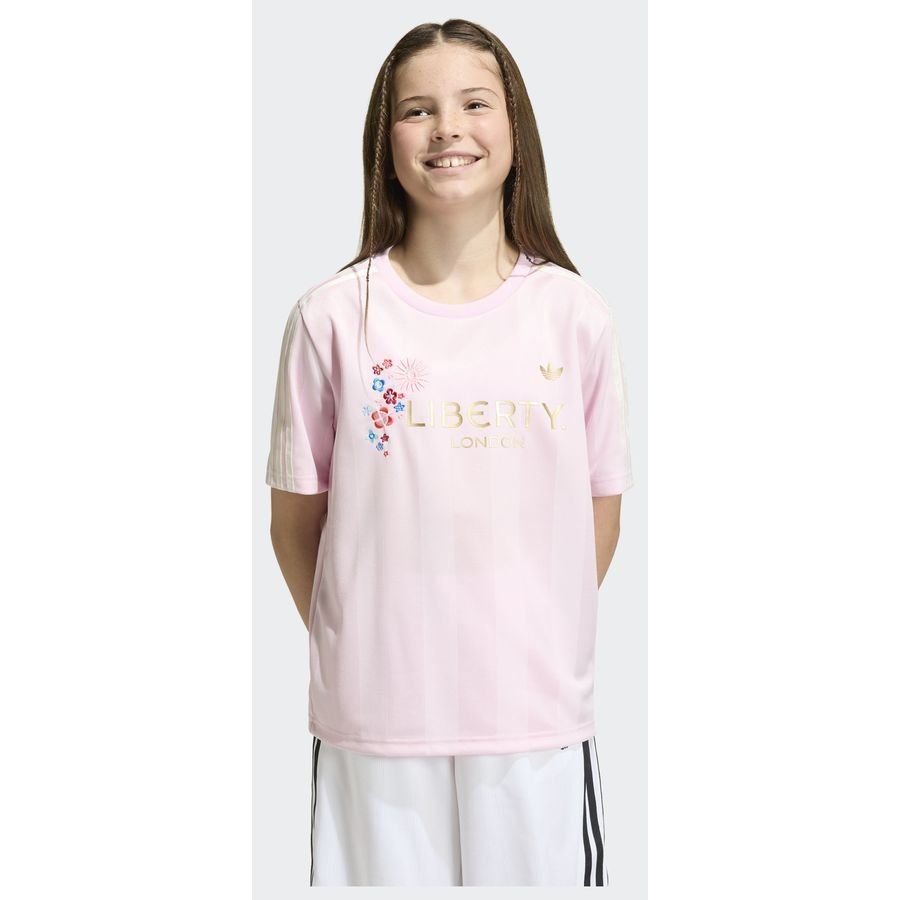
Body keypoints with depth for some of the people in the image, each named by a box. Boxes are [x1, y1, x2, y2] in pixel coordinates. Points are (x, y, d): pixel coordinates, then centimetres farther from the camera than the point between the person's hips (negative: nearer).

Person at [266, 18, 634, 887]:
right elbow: (296, 517, 3)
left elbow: (600, 510, 7)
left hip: (538, 714, 1)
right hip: (376, 718, -1)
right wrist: (358, 649, 3)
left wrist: (539, 647, 5)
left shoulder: (575, 315, 0)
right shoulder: (333, 317, -4)